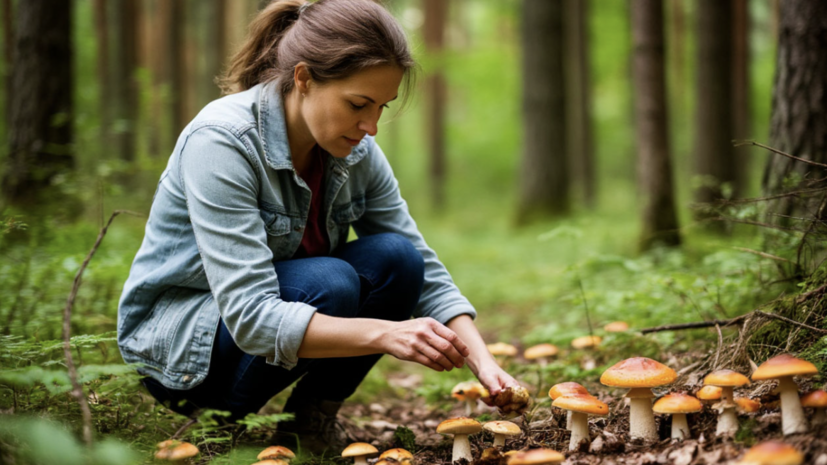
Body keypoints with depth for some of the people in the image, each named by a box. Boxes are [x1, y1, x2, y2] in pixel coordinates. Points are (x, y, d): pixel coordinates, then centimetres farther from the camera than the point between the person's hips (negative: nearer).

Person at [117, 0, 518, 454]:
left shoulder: (356, 152, -9)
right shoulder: (221, 141, -29)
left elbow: (424, 270, -4)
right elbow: (250, 317, -36)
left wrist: (482, 360, -21)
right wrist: (383, 334, -46)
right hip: (172, 339, -6)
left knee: (395, 259, -19)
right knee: (329, 282, -32)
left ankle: (312, 418, -2)